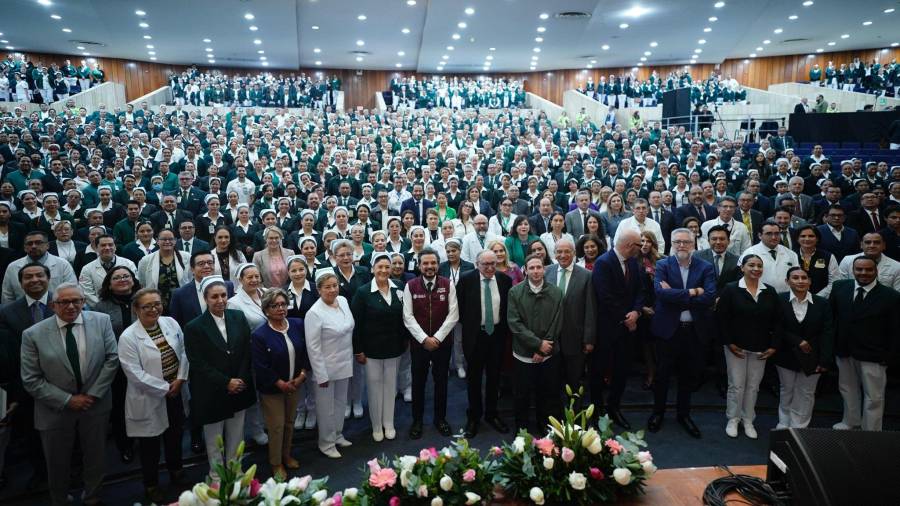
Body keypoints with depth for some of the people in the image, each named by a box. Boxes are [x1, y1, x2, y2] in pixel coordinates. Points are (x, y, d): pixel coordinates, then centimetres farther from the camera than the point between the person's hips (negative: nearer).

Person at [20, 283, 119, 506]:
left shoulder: (101, 321, -7)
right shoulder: (33, 334, -11)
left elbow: (112, 358, -6)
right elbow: (31, 380, -10)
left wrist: (93, 394, -12)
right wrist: (67, 400, -14)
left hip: (95, 404, 1)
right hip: (56, 410, -1)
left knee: (96, 459, 18)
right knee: (57, 464, 17)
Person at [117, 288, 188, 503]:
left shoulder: (171, 323, -4)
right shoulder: (128, 337, -19)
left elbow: (183, 352, 3)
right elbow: (135, 374, -22)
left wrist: (180, 379, -9)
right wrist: (165, 388, -18)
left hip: (175, 393, 5)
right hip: (148, 400, -5)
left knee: (175, 437, 23)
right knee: (150, 445, 13)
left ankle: (176, 473, 46)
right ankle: (151, 485, 35)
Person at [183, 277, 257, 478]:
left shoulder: (238, 317, -1)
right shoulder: (194, 327, -11)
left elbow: (247, 352, 0)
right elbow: (198, 364, -13)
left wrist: (241, 380, -11)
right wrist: (226, 382, -16)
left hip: (240, 389, 3)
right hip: (211, 393, -3)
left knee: (236, 435, 17)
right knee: (214, 438, 14)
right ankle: (217, 475, 33)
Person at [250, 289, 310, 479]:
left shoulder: (297, 325, -5)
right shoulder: (259, 335, -20)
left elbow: (306, 351, 2)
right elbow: (260, 367, -18)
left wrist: (302, 375, -8)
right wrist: (281, 384, -17)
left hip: (294, 384, 5)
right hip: (272, 389, -4)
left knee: (289, 423, 20)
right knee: (276, 426, 7)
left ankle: (286, 455, 41)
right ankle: (276, 463, 27)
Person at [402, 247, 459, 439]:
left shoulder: (448, 285, -3)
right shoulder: (410, 286, -5)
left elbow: (453, 315, -7)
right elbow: (408, 317, -8)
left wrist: (437, 338, -13)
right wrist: (424, 339, -15)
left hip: (443, 341, 1)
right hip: (418, 342, 0)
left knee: (441, 381, 12)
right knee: (418, 381, 9)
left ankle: (440, 418, 28)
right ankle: (417, 420, 25)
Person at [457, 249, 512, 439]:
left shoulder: (505, 280, -2)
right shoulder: (466, 279, -9)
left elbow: (509, 306, 8)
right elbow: (459, 305, 0)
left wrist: (504, 326, 3)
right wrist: (467, 324, 0)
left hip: (497, 334, 2)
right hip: (475, 335, -2)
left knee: (494, 376, 14)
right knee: (474, 377, 9)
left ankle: (491, 414, 30)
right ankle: (473, 417, 23)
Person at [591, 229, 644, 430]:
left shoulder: (634, 262, 6)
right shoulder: (603, 263, -17)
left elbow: (639, 290, 8)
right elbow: (605, 297, -21)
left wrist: (636, 312, -10)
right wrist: (625, 318, -13)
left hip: (628, 325, 7)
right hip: (606, 327, -6)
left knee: (622, 368, 12)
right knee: (599, 370, 8)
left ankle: (613, 407, 29)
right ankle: (597, 408, 25)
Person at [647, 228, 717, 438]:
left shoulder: (706, 267, -1)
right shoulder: (663, 265, -4)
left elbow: (710, 297, -15)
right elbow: (660, 292, -20)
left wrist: (675, 296, -19)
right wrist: (691, 292, -19)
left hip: (695, 330, 2)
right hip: (668, 328, -2)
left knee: (689, 375, 15)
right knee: (662, 373, 12)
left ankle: (683, 414, 34)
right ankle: (658, 412, 31)